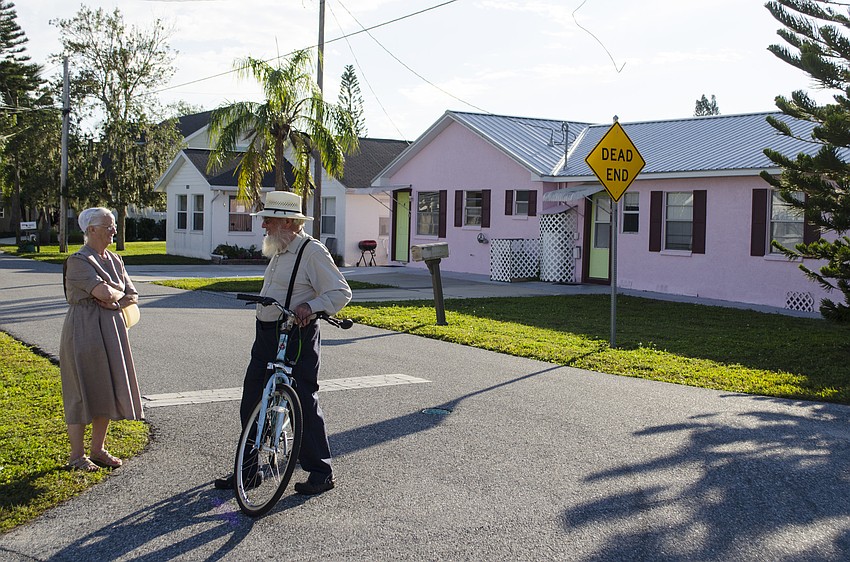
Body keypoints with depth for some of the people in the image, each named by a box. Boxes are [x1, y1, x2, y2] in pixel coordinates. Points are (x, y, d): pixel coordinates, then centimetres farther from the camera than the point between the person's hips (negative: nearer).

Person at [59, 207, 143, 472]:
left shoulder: (114, 260, 13)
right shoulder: (78, 261, -12)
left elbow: (132, 295, 10)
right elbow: (104, 292, -24)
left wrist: (116, 301, -10)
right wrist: (119, 292, -3)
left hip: (110, 333, 7)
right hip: (84, 332, -7)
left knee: (107, 391, 9)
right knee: (82, 392, -2)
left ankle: (98, 449, 20)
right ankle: (77, 456, 7)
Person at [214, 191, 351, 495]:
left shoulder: (312, 251, -12)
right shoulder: (279, 251, 16)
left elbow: (341, 292, -17)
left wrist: (310, 306, -31)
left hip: (296, 336, -9)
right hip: (266, 334, 9)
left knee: (304, 402, -4)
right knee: (251, 404, 10)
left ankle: (321, 472, 7)